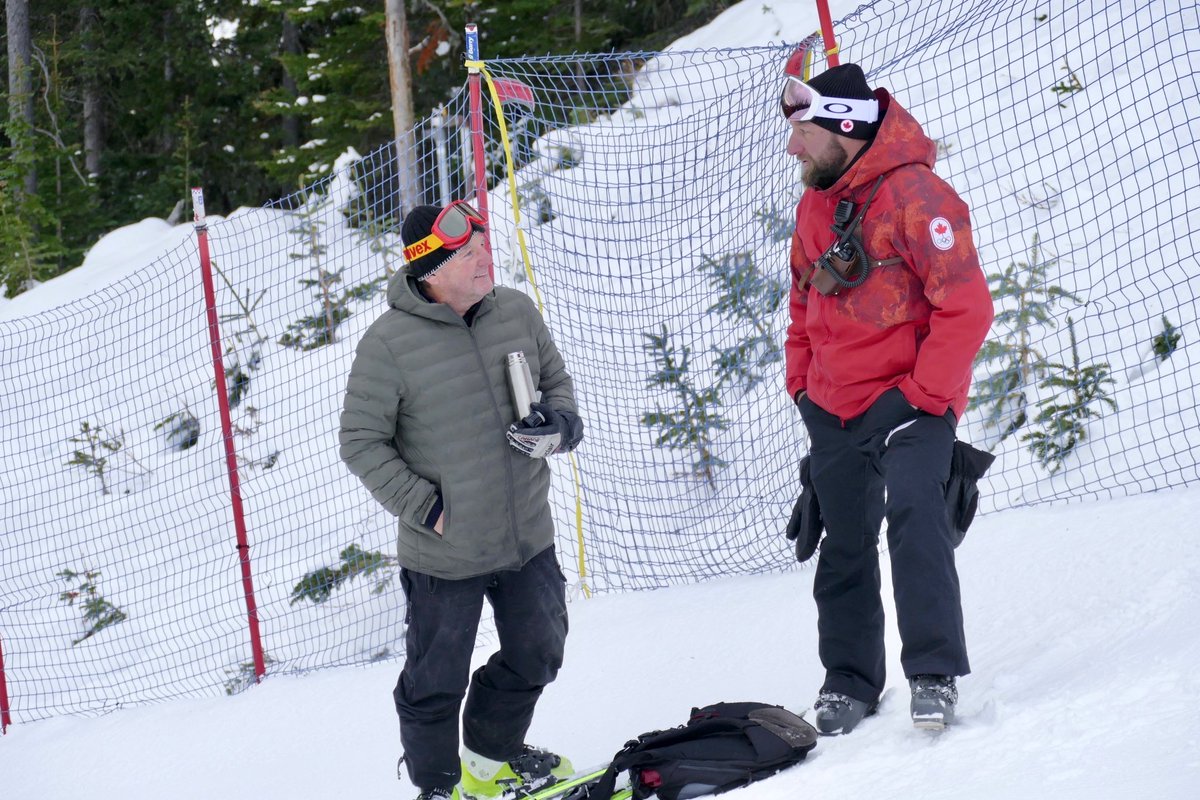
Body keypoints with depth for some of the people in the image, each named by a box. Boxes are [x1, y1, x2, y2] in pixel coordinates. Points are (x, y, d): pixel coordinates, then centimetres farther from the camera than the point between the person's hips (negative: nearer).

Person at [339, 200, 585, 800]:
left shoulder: (517, 312, -3)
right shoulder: (389, 343, -18)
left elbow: (557, 382, 12)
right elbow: (361, 442, -10)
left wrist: (559, 425, -10)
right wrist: (424, 507, -14)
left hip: (528, 540, 5)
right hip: (443, 554, -5)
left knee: (536, 655, 19)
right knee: (436, 681, 9)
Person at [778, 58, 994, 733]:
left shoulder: (914, 194, -15)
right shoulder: (814, 206, 11)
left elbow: (966, 306, -18)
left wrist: (923, 397, -18)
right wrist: (803, 385, 13)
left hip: (908, 400, -7)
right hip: (832, 412, 8)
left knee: (913, 513, -25)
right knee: (844, 549, 14)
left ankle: (935, 676, -23)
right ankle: (850, 683, 26)